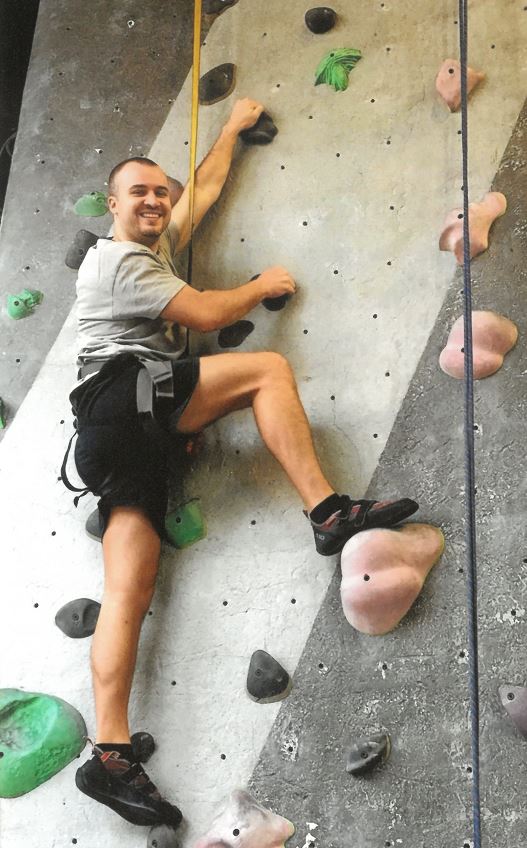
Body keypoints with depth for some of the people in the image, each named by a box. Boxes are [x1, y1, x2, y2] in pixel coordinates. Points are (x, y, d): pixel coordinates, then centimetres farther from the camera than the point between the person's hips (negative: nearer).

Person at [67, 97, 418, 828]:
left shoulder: (156, 244, 28)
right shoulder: (118, 260, 1)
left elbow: (207, 185, 41)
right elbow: (204, 315, -6)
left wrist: (235, 125, 49)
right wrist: (264, 286, 11)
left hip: (126, 436, 8)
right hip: (122, 395, -8)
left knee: (129, 587, -6)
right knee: (269, 368, -15)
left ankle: (110, 755, -13)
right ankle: (327, 511, -20)